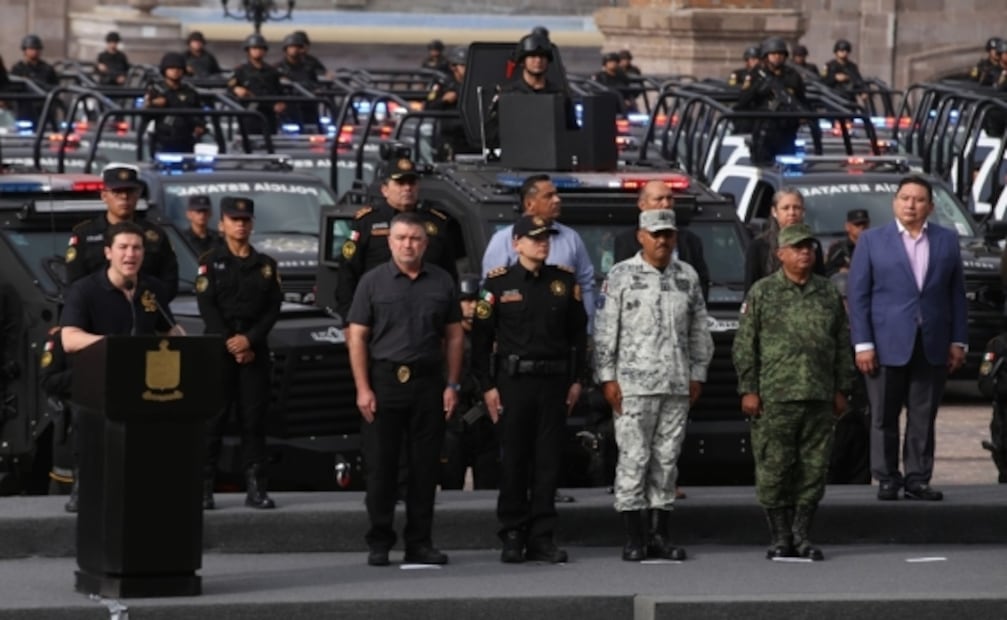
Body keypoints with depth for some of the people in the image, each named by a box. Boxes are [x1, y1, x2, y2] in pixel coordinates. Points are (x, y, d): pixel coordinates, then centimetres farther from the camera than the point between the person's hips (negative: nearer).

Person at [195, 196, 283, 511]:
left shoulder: (265, 265, 13)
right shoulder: (210, 261, 5)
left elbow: (273, 308, 4)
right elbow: (207, 306, -3)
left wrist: (250, 340, -10)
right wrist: (230, 343, -12)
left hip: (255, 349, 2)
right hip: (217, 348, -2)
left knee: (254, 417, 1)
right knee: (213, 418, -5)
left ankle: (256, 488, 2)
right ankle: (204, 487, -4)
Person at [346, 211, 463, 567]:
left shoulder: (442, 282, 9)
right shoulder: (373, 282, 3)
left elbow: (454, 336, 10)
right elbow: (356, 337, 0)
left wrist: (452, 385, 3)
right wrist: (363, 388, -8)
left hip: (428, 381, 2)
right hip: (384, 380, -2)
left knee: (425, 467, 4)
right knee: (380, 466, 0)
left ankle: (419, 543, 11)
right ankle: (379, 543, 7)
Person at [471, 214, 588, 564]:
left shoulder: (565, 282, 9)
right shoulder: (498, 283, 0)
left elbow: (578, 334, 12)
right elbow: (481, 338, 0)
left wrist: (577, 380, 6)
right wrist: (487, 386, -5)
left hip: (554, 381, 2)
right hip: (513, 381, -2)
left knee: (548, 461, 2)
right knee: (514, 461, 0)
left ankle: (542, 538, 7)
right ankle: (512, 537, 7)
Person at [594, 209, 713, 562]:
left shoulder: (687, 277, 13)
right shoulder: (621, 276, 1)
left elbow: (699, 331, 17)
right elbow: (605, 330, -1)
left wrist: (697, 374, 11)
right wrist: (607, 377, -6)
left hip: (677, 385, 4)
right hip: (633, 383, -4)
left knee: (667, 459, 6)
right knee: (634, 458, -6)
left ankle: (662, 535, 11)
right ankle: (634, 539, -4)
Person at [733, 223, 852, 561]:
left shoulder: (829, 293, 12)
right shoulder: (762, 293, 3)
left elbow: (842, 344, 16)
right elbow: (744, 345, 1)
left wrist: (841, 389, 10)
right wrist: (748, 390, -5)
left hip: (819, 398, 3)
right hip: (774, 397, -3)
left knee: (814, 467, 3)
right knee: (774, 469, -3)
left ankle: (801, 535, 13)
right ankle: (780, 537, 5)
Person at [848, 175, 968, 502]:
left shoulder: (947, 240, 10)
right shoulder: (872, 240, 4)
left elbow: (957, 293, 10)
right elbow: (857, 294, 1)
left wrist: (958, 341, 3)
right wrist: (863, 344, -7)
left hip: (933, 346, 2)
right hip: (888, 344, -2)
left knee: (924, 419, 3)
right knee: (884, 418, 1)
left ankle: (918, 480, 8)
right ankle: (887, 479, 9)